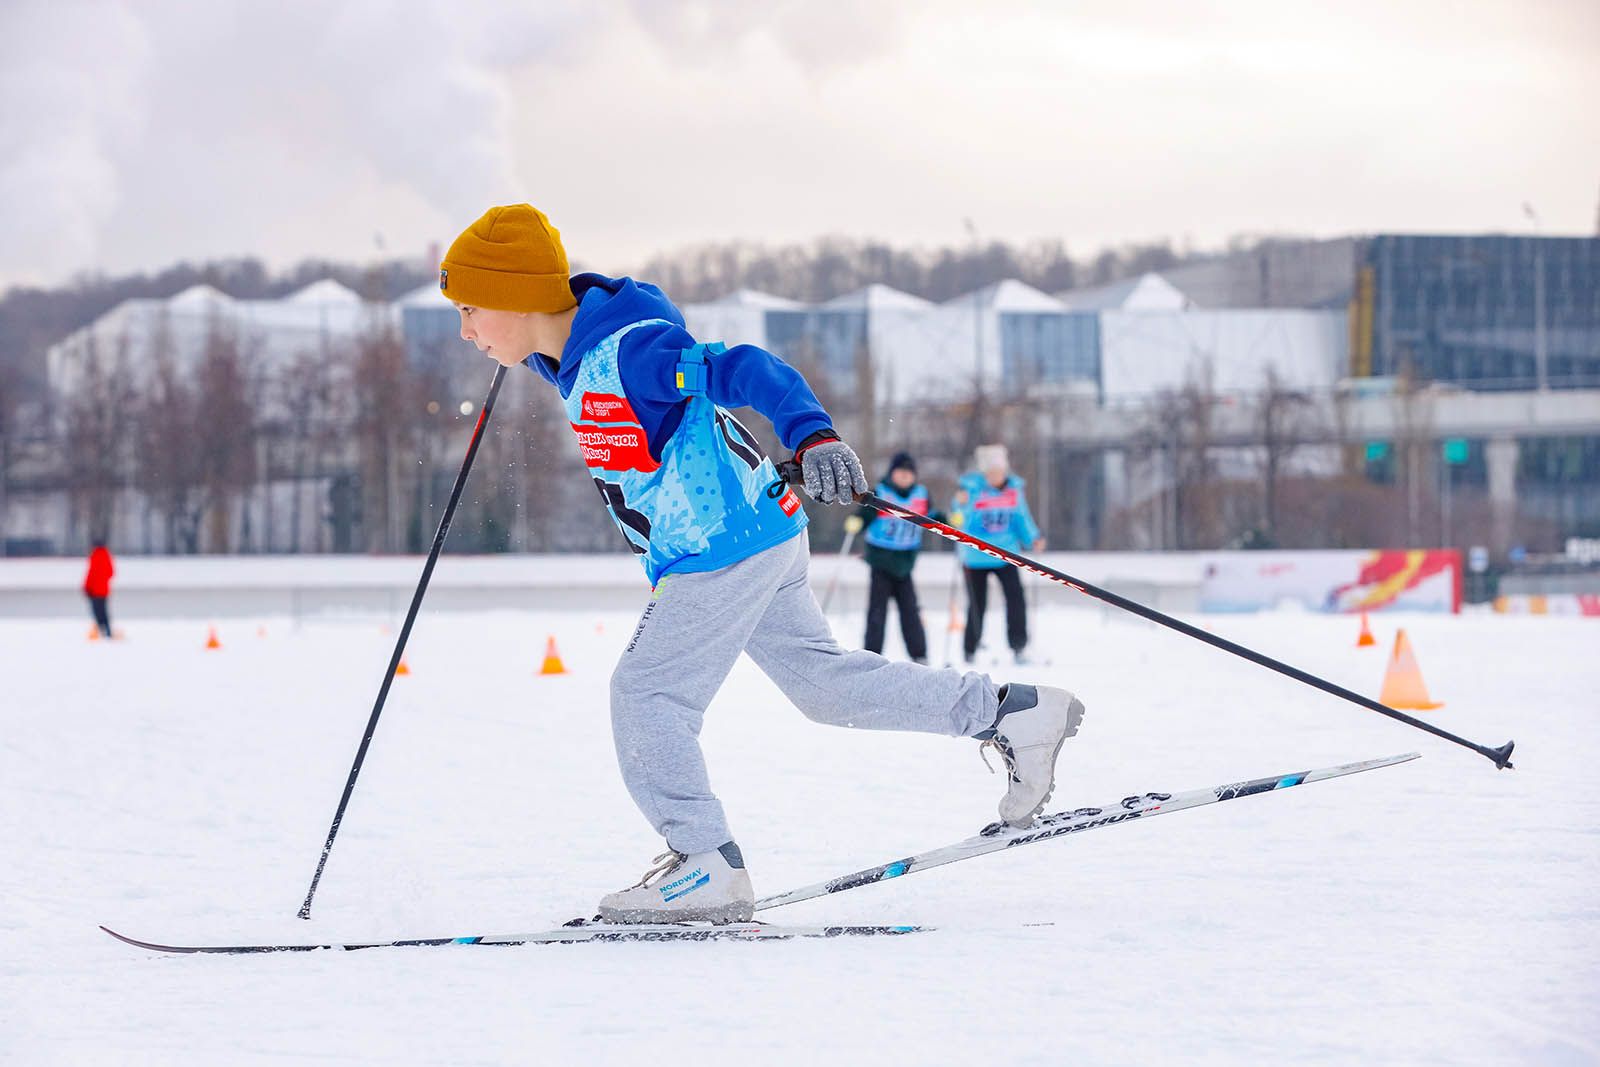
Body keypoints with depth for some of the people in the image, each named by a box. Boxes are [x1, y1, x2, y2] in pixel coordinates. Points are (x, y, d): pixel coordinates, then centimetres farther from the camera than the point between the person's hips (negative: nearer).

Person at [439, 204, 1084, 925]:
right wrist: (520, 353, 44)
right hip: (756, 542, 10)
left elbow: (745, 372, -30)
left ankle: (705, 866, -3)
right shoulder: (573, 358, 5)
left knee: (646, 694, -7)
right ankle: (1013, 714, 20)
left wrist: (812, 434, -43)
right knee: (822, 681, 16)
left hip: (722, 550, -10)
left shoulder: (628, 352, -22)